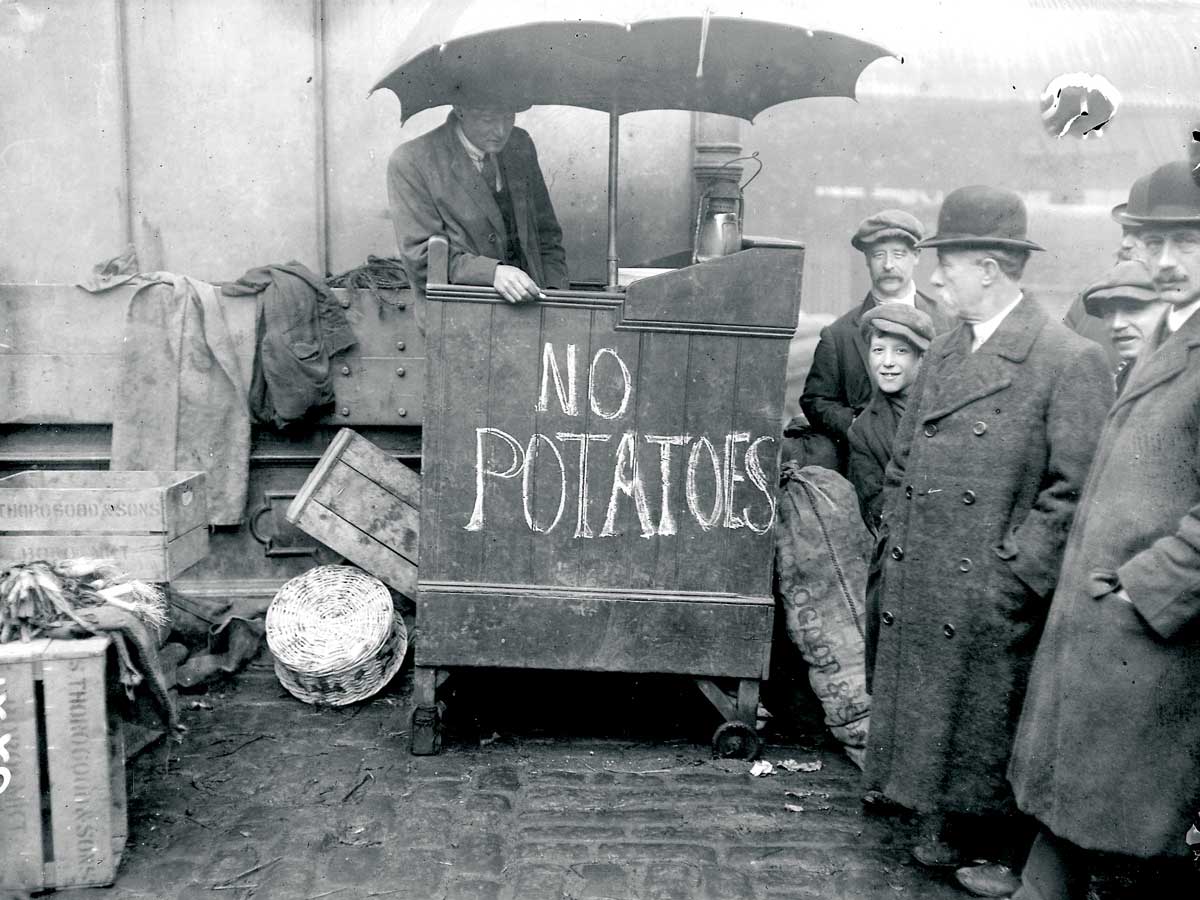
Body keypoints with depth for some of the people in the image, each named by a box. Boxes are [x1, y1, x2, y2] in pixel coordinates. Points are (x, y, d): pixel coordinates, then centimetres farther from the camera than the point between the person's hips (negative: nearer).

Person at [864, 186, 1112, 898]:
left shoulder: (1070, 360, -10)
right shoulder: (942, 354, 11)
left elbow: (1074, 488, -14)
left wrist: (1016, 573, -16)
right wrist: (895, 542, 8)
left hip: (992, 599, -6)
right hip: (916, 588, 7)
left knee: (991, 729, 7)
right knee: (927, 714, 16)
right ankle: (946, 833, 35)